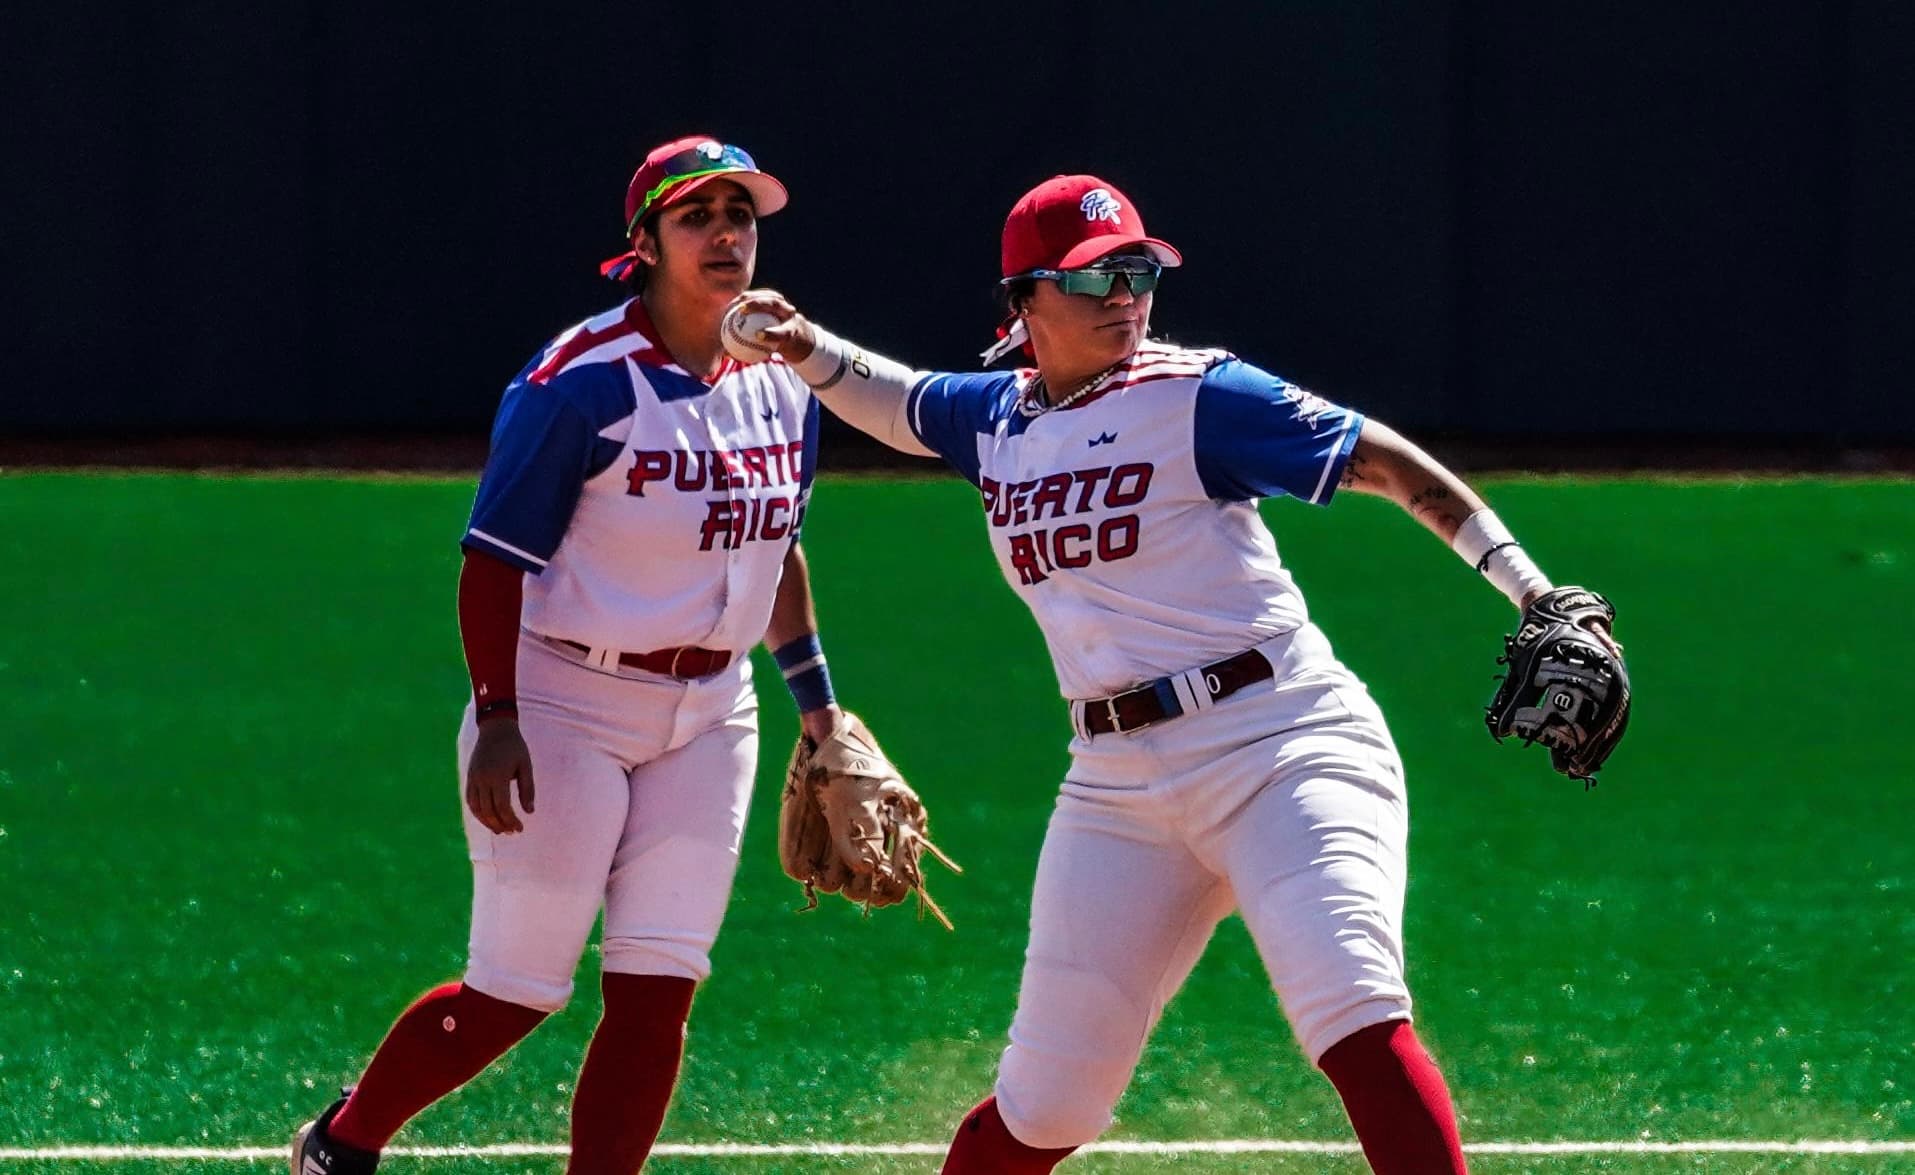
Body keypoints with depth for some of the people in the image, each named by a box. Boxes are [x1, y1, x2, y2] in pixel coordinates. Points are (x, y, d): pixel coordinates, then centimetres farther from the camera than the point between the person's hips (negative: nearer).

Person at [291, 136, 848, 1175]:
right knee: (516, 992, -2)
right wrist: (497, 720, -21)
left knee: (656, 991, -1)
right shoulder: (583, 382, -16)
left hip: (708, 718, 6)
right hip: (565, 706, -6)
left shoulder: (783, 384, 6)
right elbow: (495, 561, -15)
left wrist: (814, 696, 19)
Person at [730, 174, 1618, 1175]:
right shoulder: (998, 418, 12)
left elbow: (1380, 461, -6)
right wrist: (806, 347, 15)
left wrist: (1526, 585, -16)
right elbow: (893, 400, 34)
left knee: (1357, 1024, -27)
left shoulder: (1198, 397, -4)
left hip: (1282, 746, -5)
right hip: (1118, 786, 5)